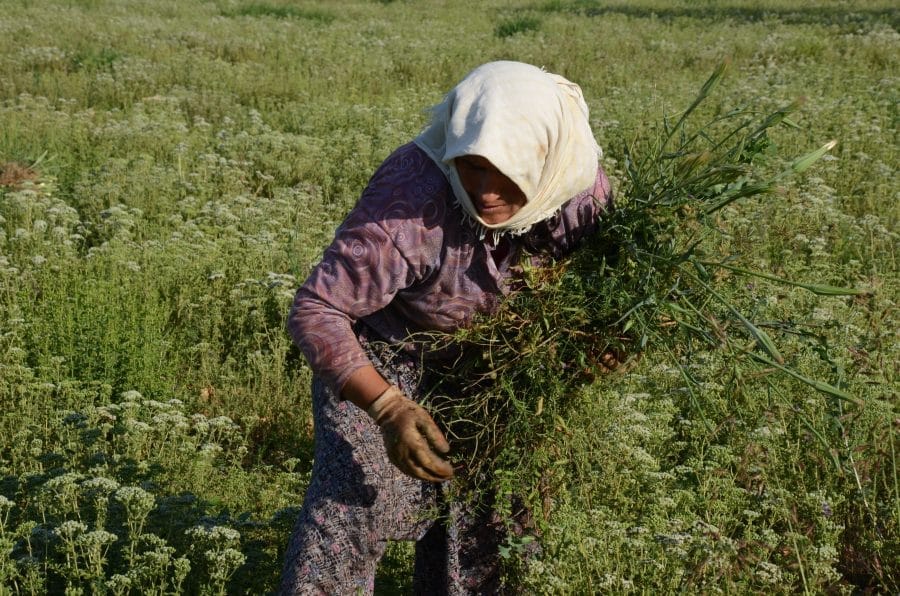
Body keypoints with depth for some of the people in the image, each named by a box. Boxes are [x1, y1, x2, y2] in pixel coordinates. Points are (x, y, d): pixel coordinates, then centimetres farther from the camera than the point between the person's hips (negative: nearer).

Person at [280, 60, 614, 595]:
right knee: (355, 497, -17)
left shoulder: (580, 188, -23)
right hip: (380, 357, -5)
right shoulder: (413, 203, -39)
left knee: (486, 507, 11)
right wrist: (389, 410, -45)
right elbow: (315, 311, -34)